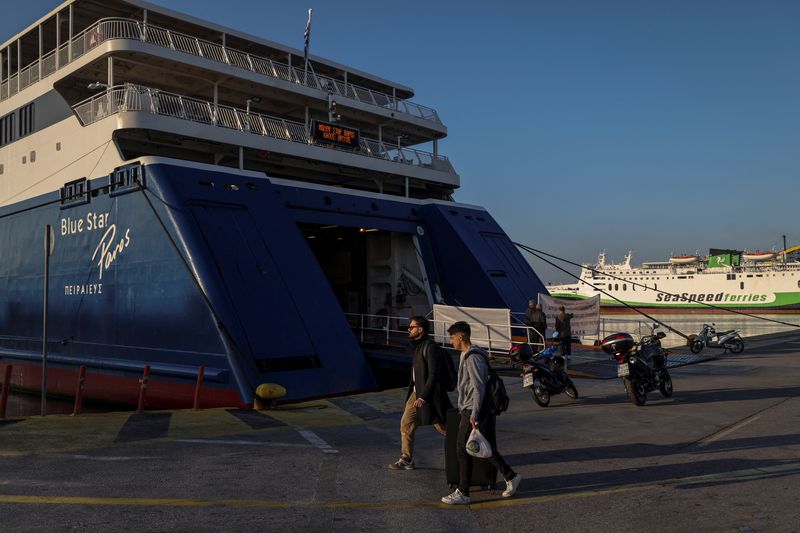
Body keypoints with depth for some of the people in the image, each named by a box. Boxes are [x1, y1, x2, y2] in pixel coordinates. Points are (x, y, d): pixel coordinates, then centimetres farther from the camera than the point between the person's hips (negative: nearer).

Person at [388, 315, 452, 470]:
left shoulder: (430, 347, -18)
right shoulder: (416, 345, 10)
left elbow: (434, 374, -23)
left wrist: (423, 396, -24)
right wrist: (417, 393, 19)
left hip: (429, 395, -9)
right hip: (416, 393, 9)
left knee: (443, 427, 4)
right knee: (406, 423, 5)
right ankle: (406, 460, 15)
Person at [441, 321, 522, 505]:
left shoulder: (473, 357, -18)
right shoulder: (467, 355, 14)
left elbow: (479, 388, -22)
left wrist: (474, 414, -23)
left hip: (472, 412, -10)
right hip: (468, 410, 10)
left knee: (463, 450, -2)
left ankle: (463, 493, 6)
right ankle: (511, 477, 24)